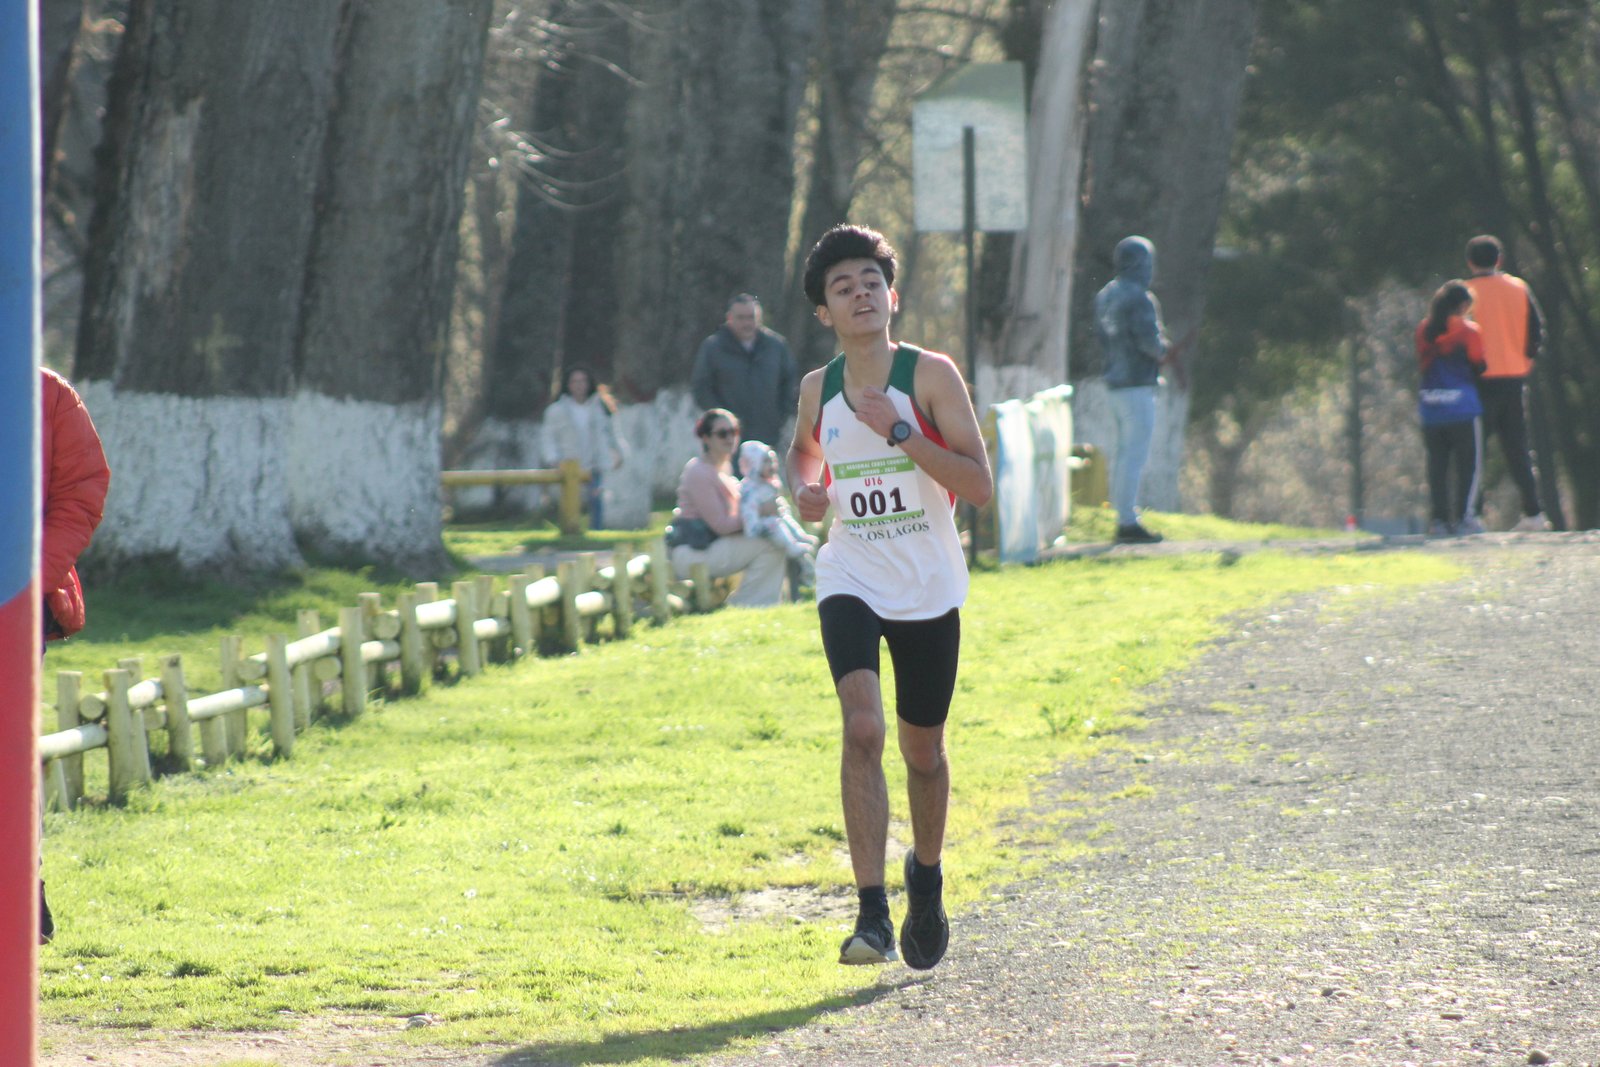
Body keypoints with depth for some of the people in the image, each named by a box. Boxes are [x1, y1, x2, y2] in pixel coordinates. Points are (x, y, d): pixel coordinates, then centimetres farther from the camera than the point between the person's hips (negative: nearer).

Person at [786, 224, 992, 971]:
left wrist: (899, 433, -23)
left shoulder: (930, 376, -9)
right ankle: (871, 913, -22)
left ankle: (926, 873, 42)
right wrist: (805, 490, 1)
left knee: (922, 749, 12)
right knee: (862, 728, -21)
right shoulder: (817, 389, 1)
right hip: (851, 585, 1)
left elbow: (981, 486, -15)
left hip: (928, 592, -1)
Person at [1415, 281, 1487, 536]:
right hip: (1463, 408, -4)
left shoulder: (1424, 330, 8)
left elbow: (1422, 363, 13)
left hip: (1430, 409, 4)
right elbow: (1478, 367, 0)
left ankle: (1438, 519, 2)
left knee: (1437, 466, 7)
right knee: (1467, 465, 1)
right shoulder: (1468, 331, -5)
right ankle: (1464, 517, -6)